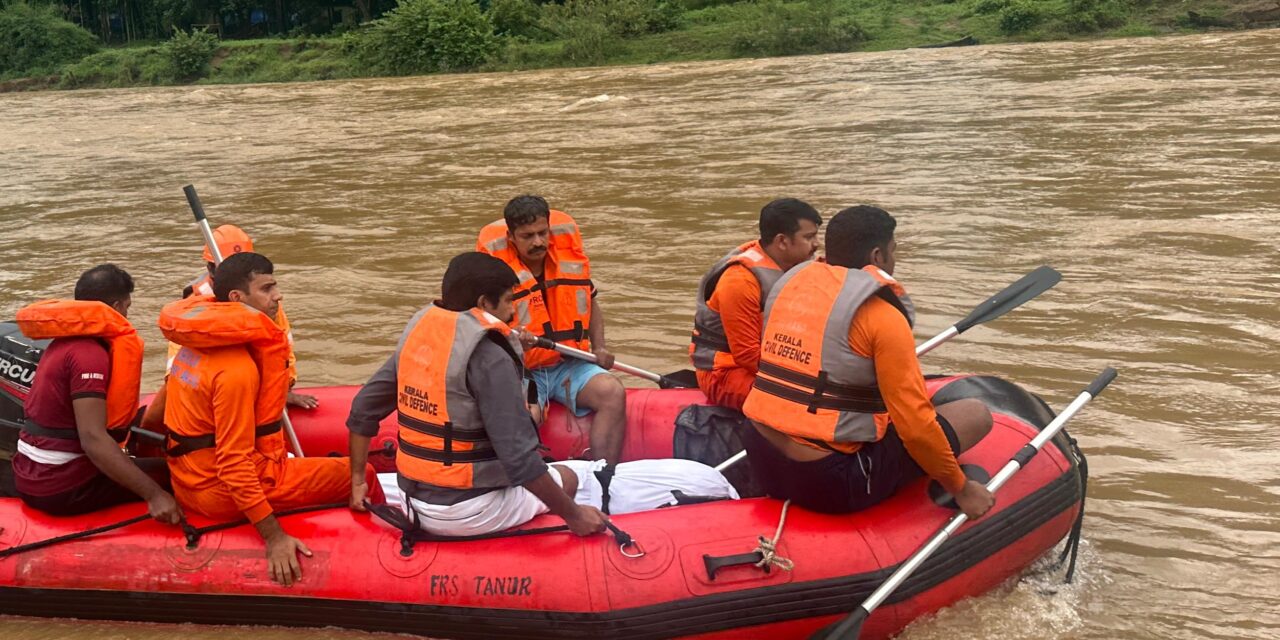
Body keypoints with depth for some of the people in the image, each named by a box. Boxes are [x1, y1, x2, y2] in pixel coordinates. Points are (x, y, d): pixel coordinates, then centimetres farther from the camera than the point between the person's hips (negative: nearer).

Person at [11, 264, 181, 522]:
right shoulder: (90, 354, -18)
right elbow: (93, 438, -28)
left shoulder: (66, 341, 10)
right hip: (61, 487, -10)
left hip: (30, 475, 10)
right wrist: (153, 494, -31)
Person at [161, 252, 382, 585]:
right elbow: (234, 466, -28)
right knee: (361, 475, -8)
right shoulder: (237, 369, -25)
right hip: (221, 494, -10)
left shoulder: (196, 344, 4)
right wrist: (274, 538, -28)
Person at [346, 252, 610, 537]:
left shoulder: (416, 334, 2)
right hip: (469, 516, -7)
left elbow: (363, 409, 9)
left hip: (418, 505, 7)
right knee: (566, 477, 14)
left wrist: (358, 481, 18)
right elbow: (519, 458, -24)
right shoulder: (490, 358, -21)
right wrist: (573, 514, -14)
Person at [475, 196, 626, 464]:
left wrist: (599, 347, 5)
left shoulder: (570, 254, 4)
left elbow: (590, 302, 21)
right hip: (520, 370, -4)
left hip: (569, 365, 4)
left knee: (613, 393, -24)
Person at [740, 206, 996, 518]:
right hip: (830, 486, -7)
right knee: (975, 414, 3)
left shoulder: (790, 282, 9)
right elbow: (915, 424, -13)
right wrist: (961, 488, 0)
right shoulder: (882, 315, -12)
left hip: (763, 469, 8)